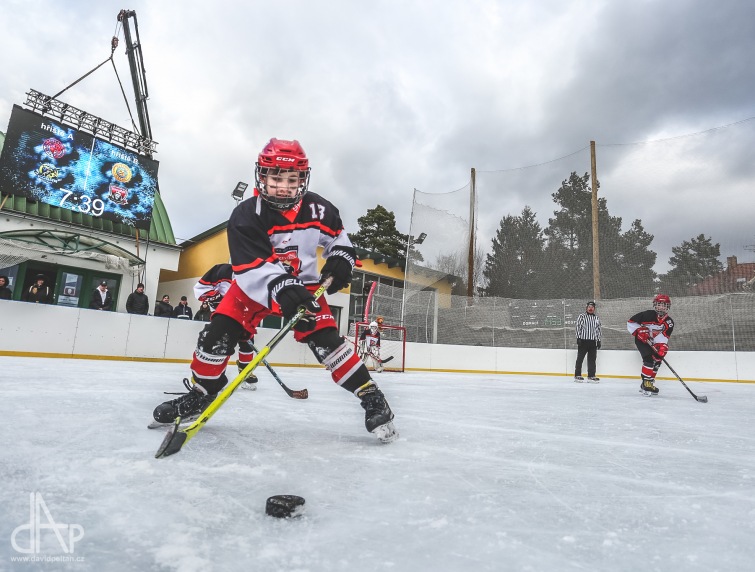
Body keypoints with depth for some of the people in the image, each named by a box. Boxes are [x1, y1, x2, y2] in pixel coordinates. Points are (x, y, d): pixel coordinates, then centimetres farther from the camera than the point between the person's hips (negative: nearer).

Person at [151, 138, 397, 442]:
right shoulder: (246, 214, -22)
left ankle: (371, 397, -6)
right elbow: (251, 267, -34)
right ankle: (200, 394, 14)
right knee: (220, 331, -10)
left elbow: (337, 234, 8)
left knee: (326, 339, -14)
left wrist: (341, 258, -13)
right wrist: (281, 289, -51)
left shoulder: (317, 208, -12)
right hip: (255, 284, 0)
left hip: (303, 284, 0)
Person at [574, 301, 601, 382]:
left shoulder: (597, 318, 15)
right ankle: (577, 376, 5)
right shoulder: (581, 316, -1)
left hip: (593, 342, 5)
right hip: (583, 341, -5)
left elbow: (598, 330, 18)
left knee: (592, 359, 6)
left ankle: (591, 376, 12)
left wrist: (598, 340, 12)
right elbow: (578, 327, -5)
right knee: (580, 358, -1)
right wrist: (578, 338, -12)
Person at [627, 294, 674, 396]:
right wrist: (639, 331, -27)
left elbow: (664, 337, -14)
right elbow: (630, 322, -17)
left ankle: (648, 384, 12)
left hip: (653, 342, 7)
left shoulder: (669, 322, -6)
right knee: (649, 359, -21)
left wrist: (662, 347, -29)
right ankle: (646, 383, -16)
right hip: (641, 340, -6)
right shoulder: (648, 315, -21)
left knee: (657, 360, 2)